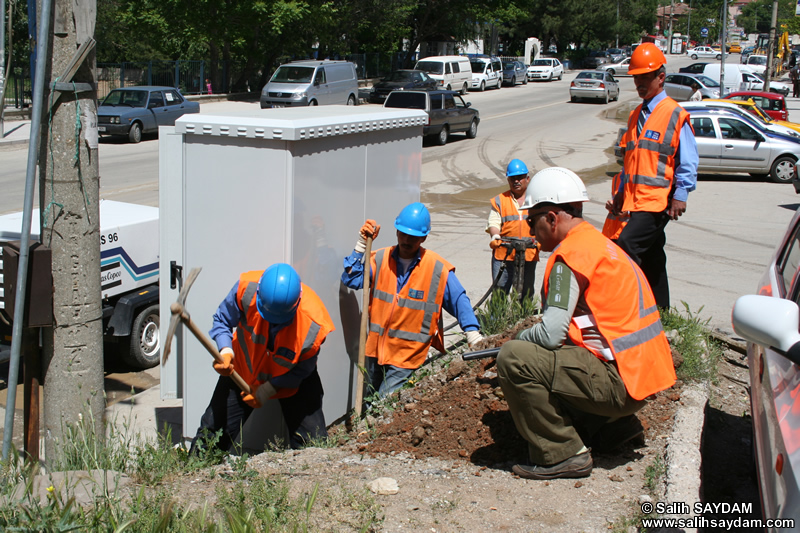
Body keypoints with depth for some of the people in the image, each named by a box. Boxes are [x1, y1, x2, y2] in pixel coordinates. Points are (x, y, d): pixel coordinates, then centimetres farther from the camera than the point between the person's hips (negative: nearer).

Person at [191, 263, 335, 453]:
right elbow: (222, 320, -9)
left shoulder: (314, 324, -33)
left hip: (292, 382, -1)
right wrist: (226, 352, -27)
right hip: (242, 372, 1)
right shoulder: (246, 288, -30)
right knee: (211, 436, 4)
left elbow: (302, 369, -14)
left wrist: (266, 391, -18)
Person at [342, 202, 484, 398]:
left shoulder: (438, 269, -9)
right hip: (376, 352, 4)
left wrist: (473, 335, -13)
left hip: (407, 356, -4)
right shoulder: (380, 259, -2)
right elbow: (351, 279, -11)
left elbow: (459, 302, -5)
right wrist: (362, 244, -15)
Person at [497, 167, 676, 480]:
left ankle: (561, 455, -7)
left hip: (618, 382, -10)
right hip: (642, 377, 10)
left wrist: (517, 340, 0)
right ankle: (613, 426, 20)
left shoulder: (571, 253, -14)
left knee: (513, 359, -17)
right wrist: (526, 341, 14)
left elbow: (550, 334, -20)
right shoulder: (600, 244, 16)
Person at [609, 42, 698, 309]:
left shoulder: (675, 114, -5)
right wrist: (621, 192, 21)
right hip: (636, 199, 8)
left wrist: (681, 195, -15)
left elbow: (687, 160, -7)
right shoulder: (635, 116, 17)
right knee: (651, 260, 13)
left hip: (658, 200, -8)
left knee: (626, 246, -23)